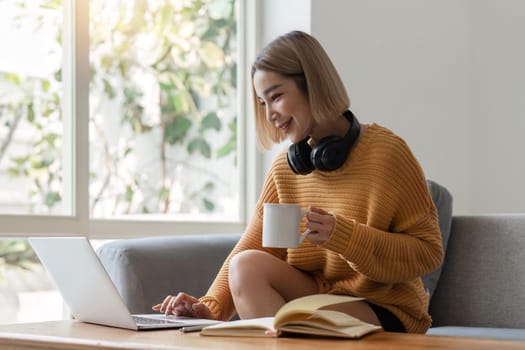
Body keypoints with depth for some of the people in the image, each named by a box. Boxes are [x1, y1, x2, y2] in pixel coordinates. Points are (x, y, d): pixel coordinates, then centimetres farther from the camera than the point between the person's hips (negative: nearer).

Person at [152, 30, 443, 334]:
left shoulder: (385, 152, -11)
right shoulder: (285, 167, 6)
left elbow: (429, 251, -13)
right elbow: (250, 248, 5)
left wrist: (342, 235, -24)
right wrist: (210, 307, -11)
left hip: (384, 310, -6)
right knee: (246, 265, -20)